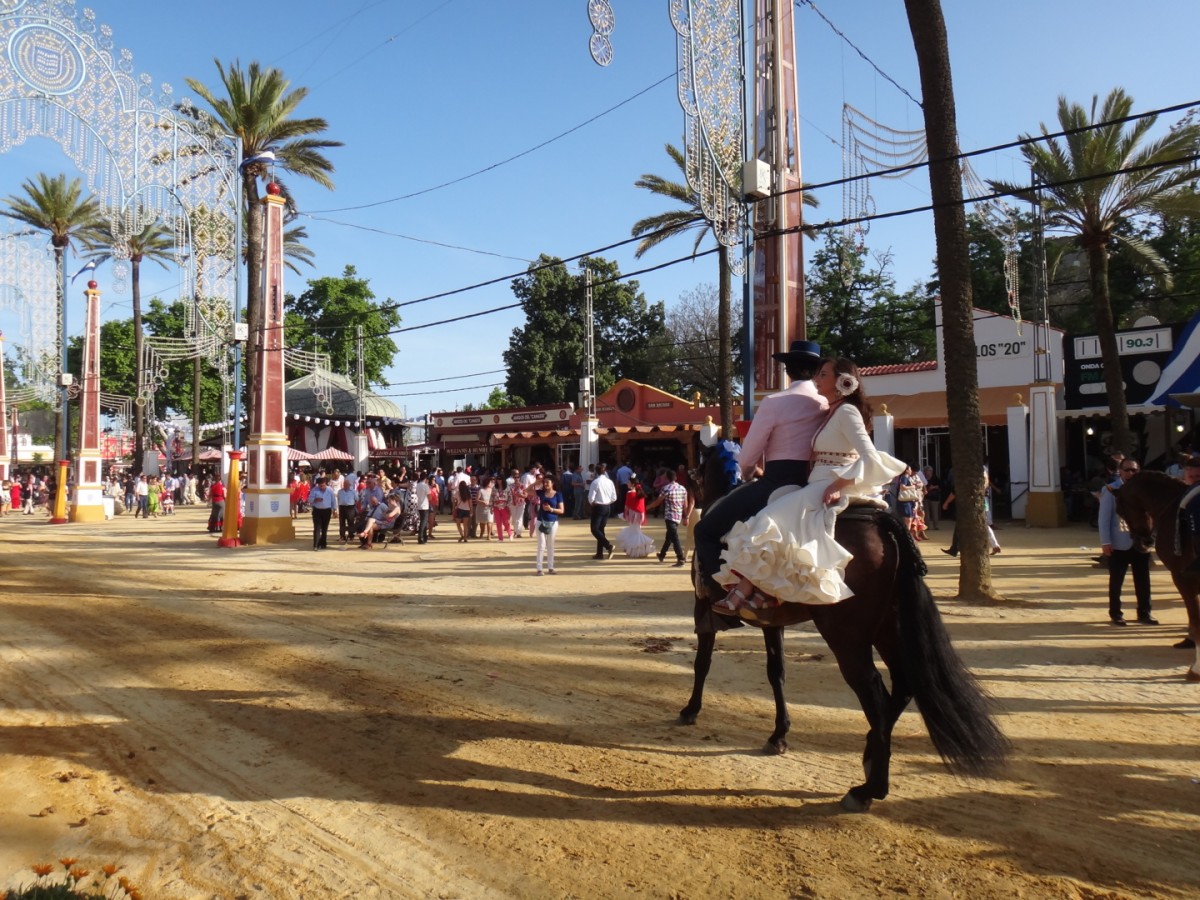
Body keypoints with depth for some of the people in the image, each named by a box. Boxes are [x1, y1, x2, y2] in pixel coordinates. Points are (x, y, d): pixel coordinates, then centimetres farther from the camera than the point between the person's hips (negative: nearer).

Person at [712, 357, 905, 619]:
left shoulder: (847, 411, -8)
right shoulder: (832, 413, 20)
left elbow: (871, 458, -20)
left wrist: (838, 485, -23)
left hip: (831, 489, -10)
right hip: (819, 486, 10)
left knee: (771, 521, -22)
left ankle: (746, 591, -22)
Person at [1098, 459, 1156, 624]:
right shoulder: (1110, 490, -4)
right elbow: (1104, 518, -6)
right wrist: (1105, 542, -12)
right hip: (1119, 544, -3)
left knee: (1143, 580, 9)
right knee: (1116, 581, 5)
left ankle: (1144, 613, 21)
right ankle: (1115, 614, 15)